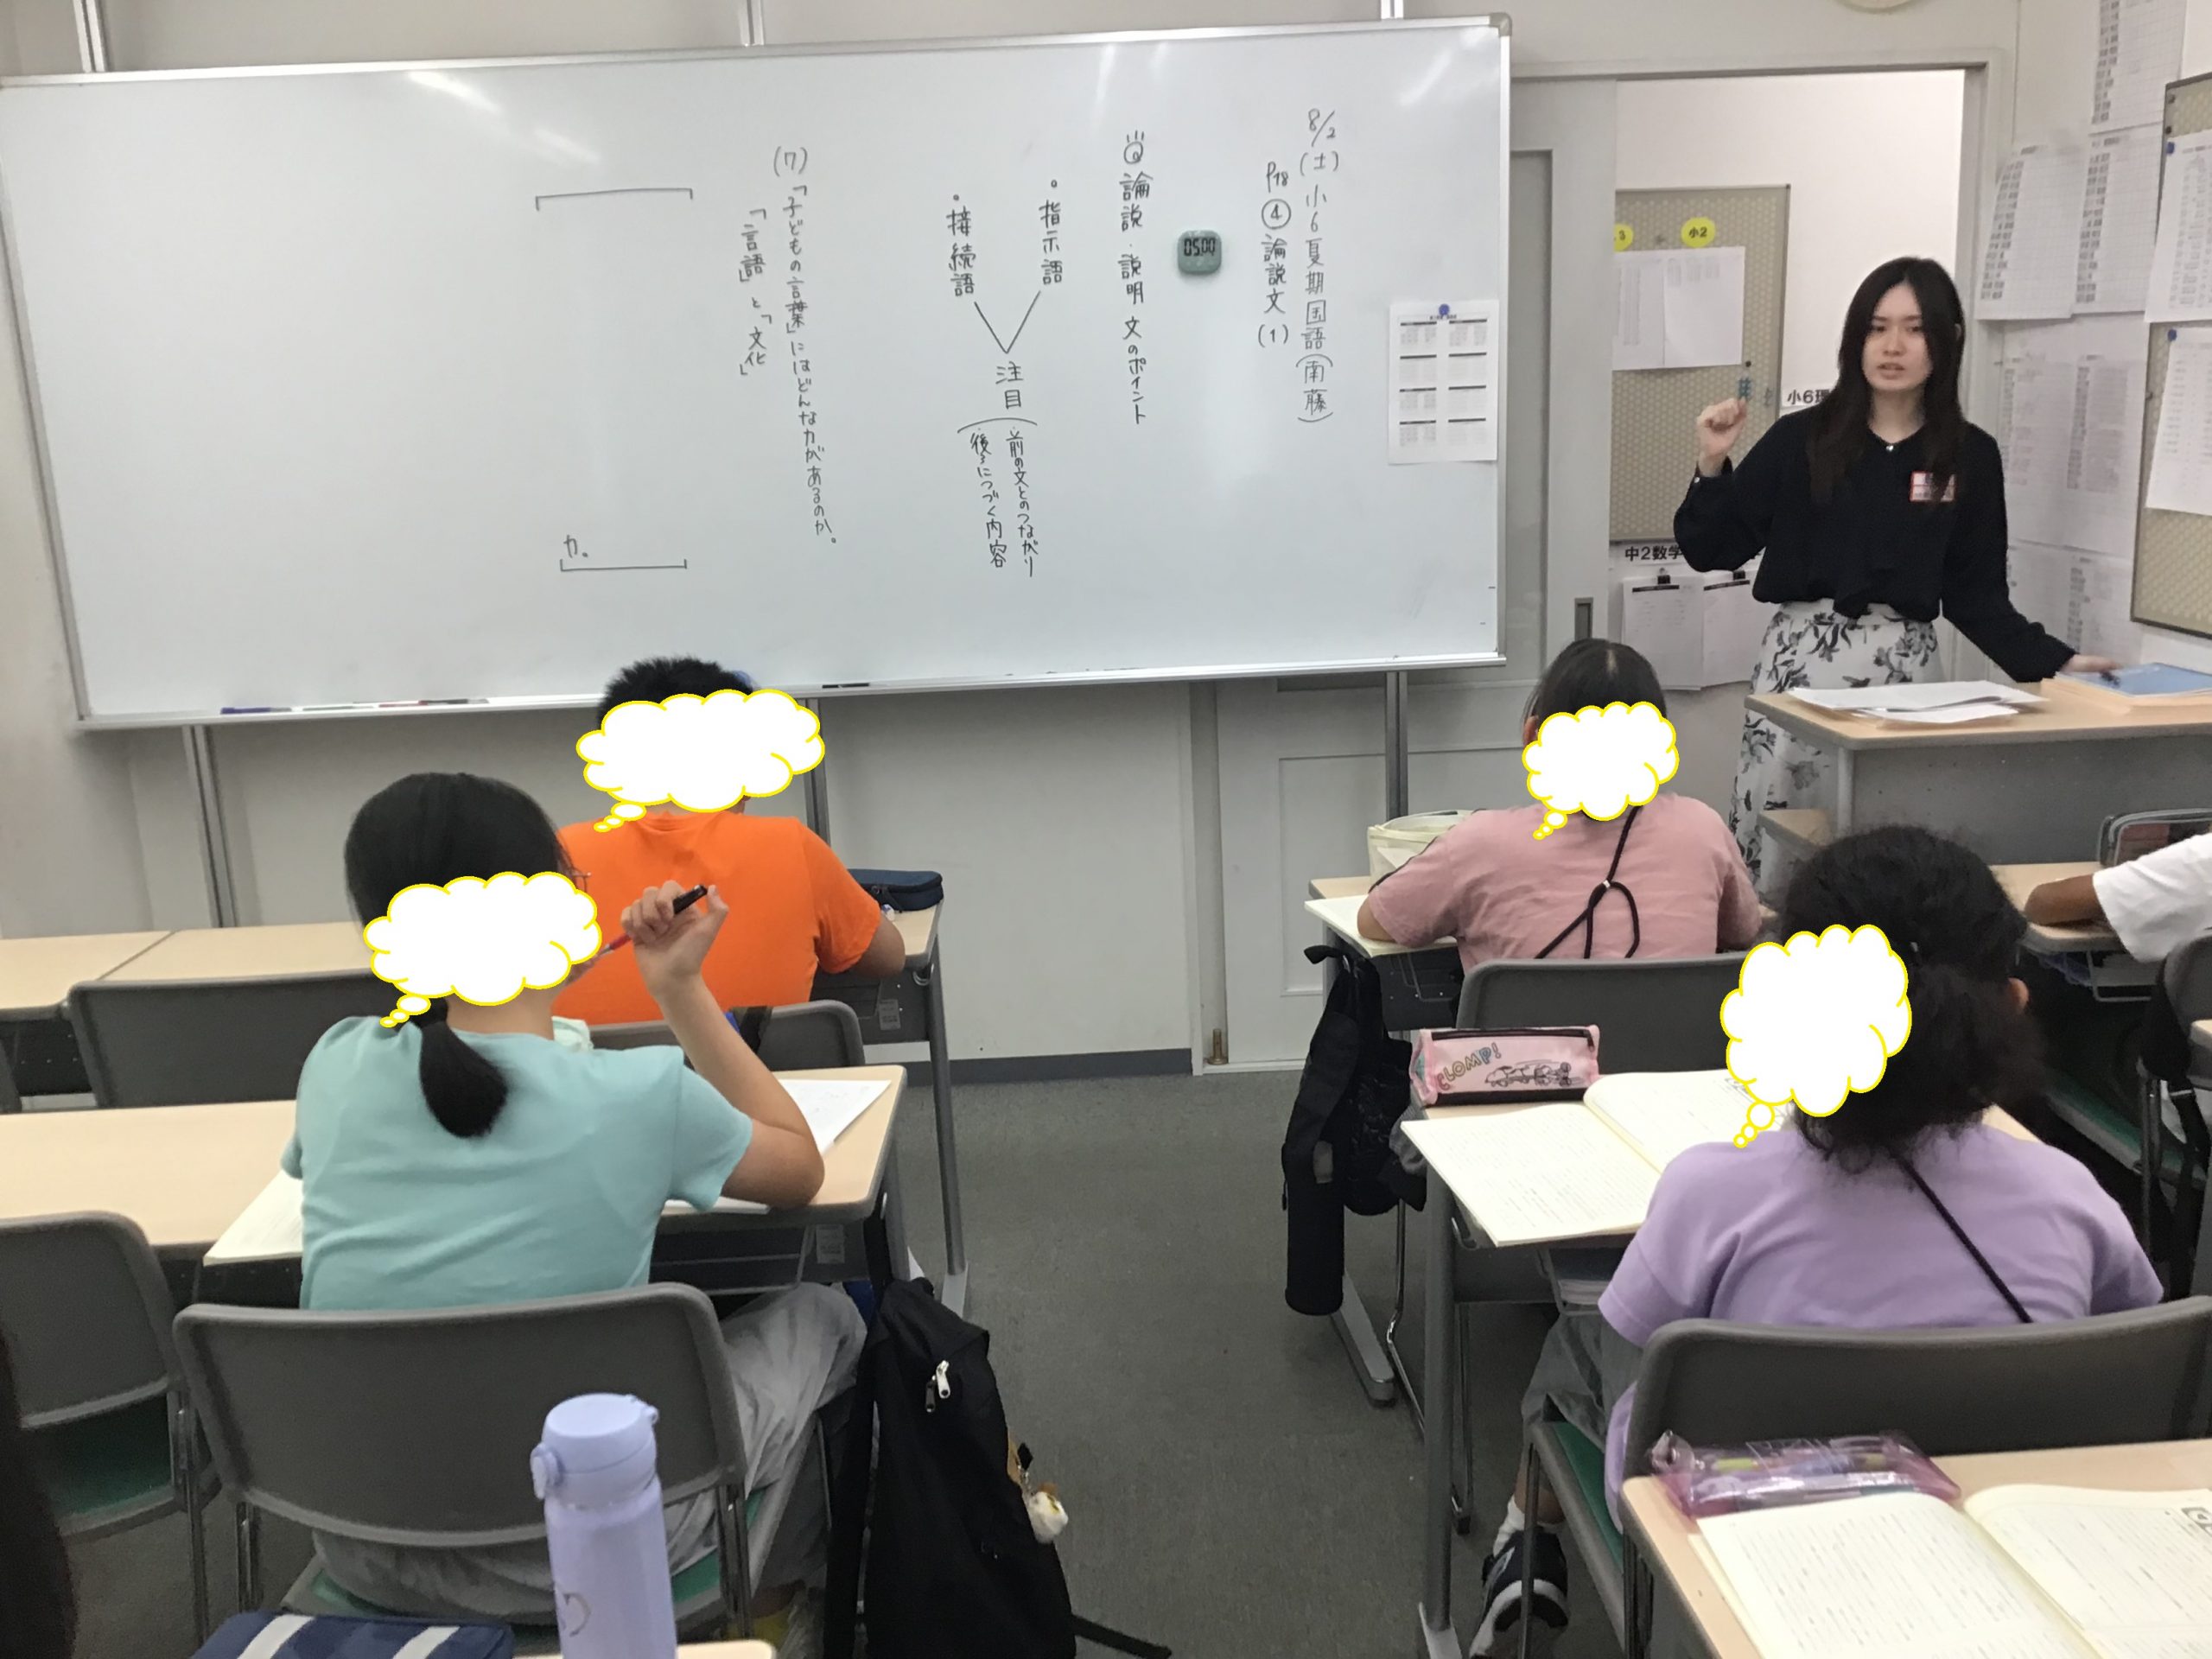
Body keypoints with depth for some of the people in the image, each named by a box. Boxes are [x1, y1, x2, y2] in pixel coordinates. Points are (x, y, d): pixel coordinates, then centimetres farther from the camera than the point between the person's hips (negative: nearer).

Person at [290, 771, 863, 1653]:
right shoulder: (640, 1093, -19)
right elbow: (801, 1168, 2)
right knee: (823, 1316, 21)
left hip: (368, 1549, 5)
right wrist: (682, 990, 1)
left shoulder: (335, 1067, -7)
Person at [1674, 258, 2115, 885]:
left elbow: (1975, 593, 8)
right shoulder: (1803, 438, 1)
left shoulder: (1970, 456, 5)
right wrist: (1712, 467, -12)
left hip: (1903, 667, 1)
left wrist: (2051, 661, -1)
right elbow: (1712, 551, 1)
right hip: (1802, 658, -1)